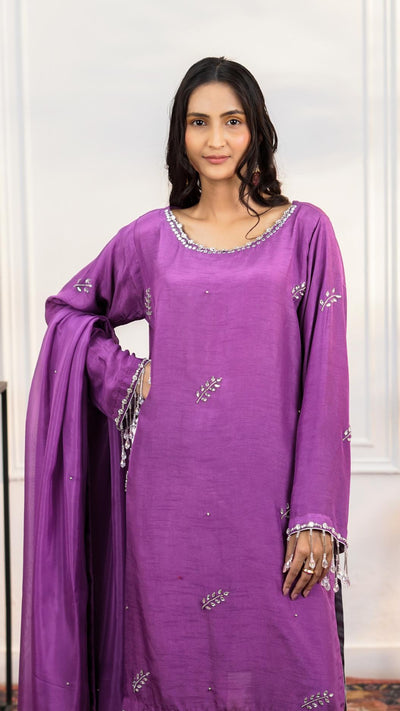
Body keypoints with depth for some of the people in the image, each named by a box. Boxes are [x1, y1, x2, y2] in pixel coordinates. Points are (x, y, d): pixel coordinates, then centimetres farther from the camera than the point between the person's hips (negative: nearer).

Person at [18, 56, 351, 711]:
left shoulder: (305, 232, 2)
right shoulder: (149, 238, 7)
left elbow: (324, 381, -2)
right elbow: (67, 311, 21)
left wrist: (315, 517, -7)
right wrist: (126, 377, 4)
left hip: (268, 495, -1)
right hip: (169, 495, 2)